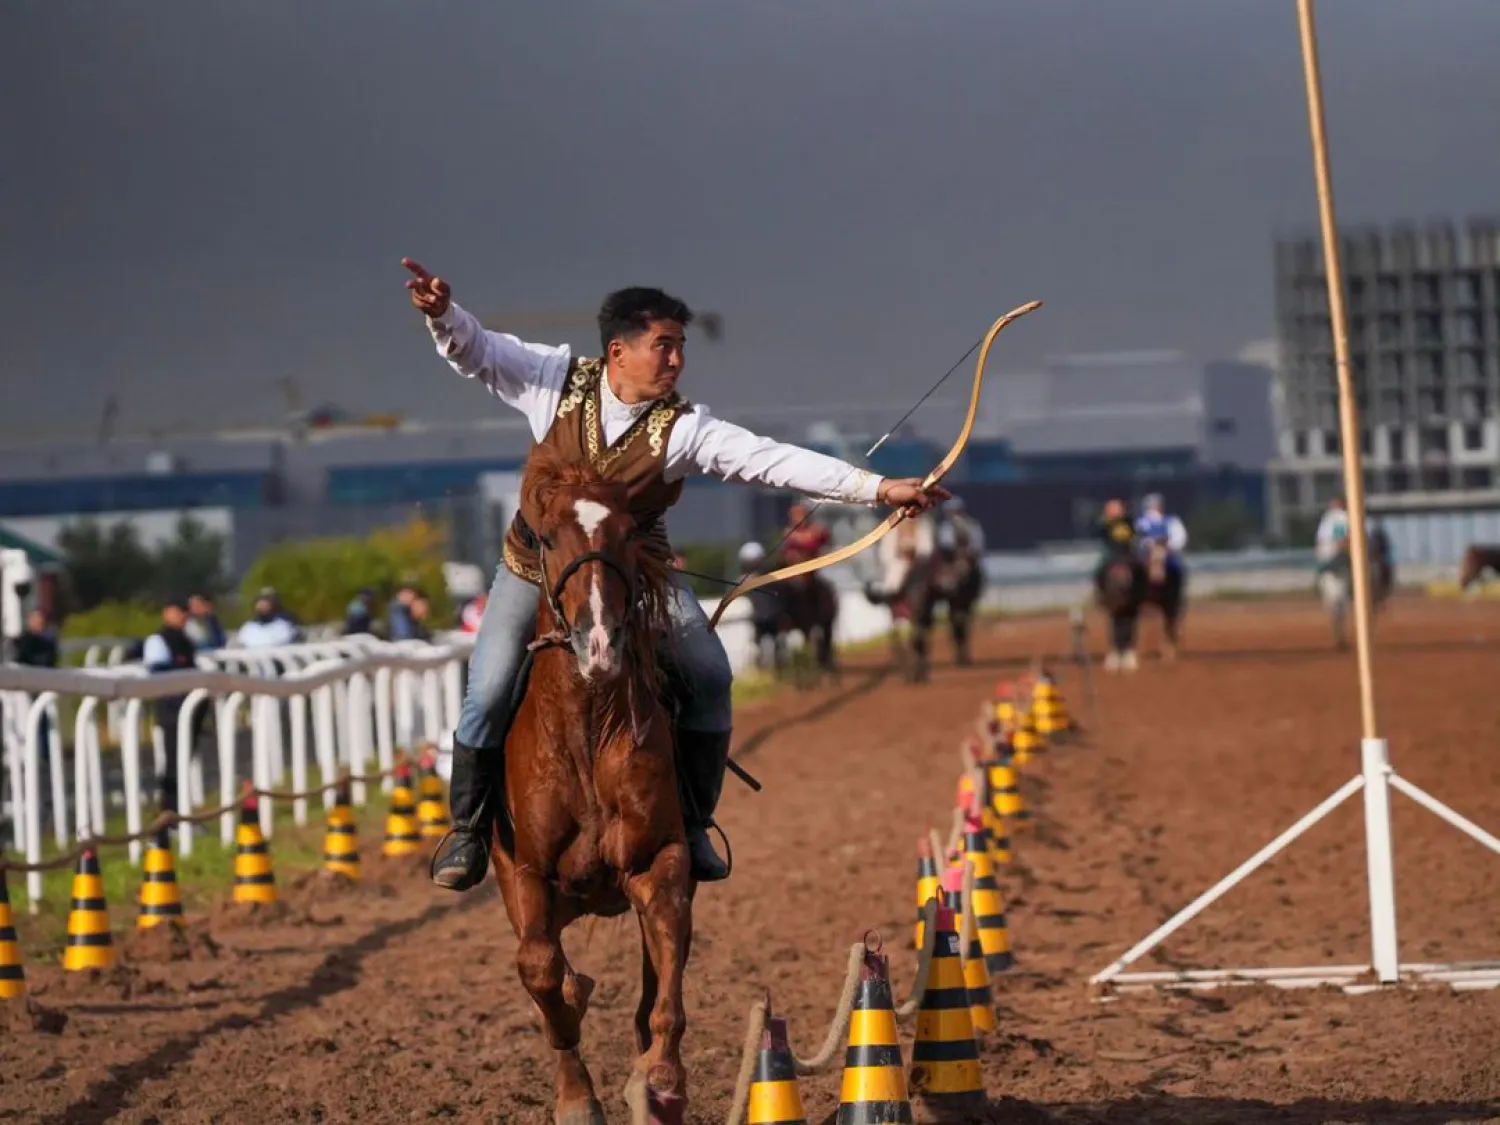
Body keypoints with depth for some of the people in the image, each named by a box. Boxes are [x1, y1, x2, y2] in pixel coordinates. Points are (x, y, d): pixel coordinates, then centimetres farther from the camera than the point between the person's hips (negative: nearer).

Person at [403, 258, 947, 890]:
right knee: (487, 694, -13)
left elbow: (776, 462, -23)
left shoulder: (685, 429, -18)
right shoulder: (558, 382, -14)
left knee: (710, 676, -13)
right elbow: (474, 351, -10)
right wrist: (443, 314, -34)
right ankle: (469, 831, 7)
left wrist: (878, 489, -31)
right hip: (537, 563, -1)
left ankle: (692, 827, 2)